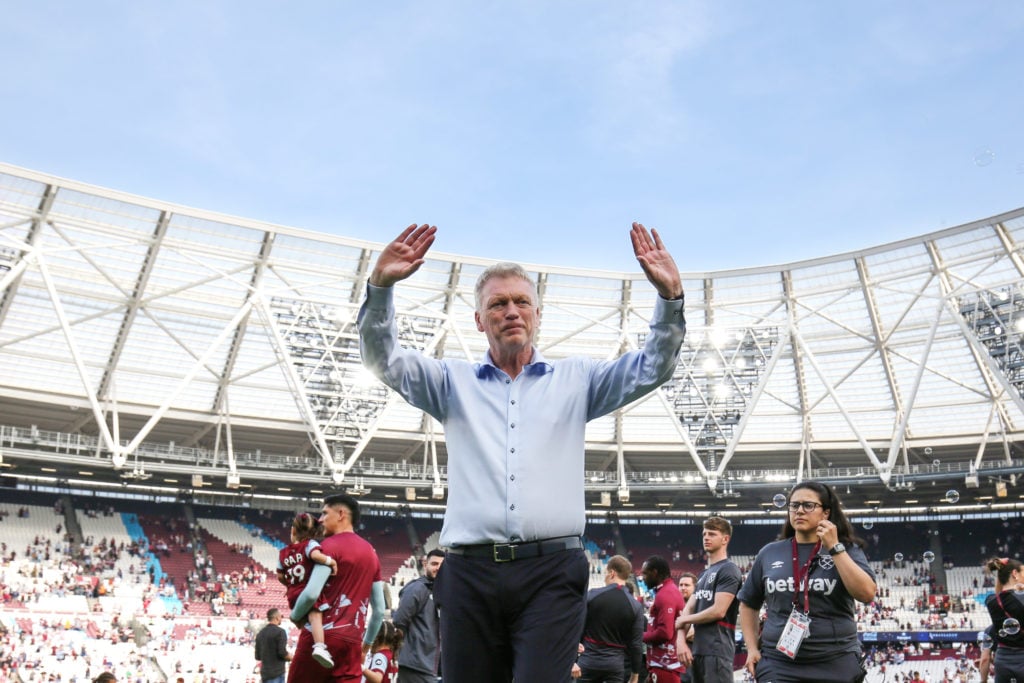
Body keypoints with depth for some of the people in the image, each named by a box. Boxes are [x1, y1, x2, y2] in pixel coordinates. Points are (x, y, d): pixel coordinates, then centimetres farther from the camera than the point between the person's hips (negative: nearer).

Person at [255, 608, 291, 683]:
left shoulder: (260, 633, 10)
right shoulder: (280, 632, -12)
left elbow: (258, 656, 14)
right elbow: (283, 653, -18)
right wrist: (292, 657, 1)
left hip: (265, 673, 7)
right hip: (277, 673, -7)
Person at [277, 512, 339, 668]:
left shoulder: (283, 552, 16)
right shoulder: (310, 544, -1)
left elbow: (280, 577, 18)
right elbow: (316, 555, -24)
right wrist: (331, 561, -13)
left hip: (293, 594, 7)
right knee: (315, 615, -22)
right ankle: (319, 647, -43)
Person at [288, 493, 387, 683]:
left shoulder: (331, 545, -5)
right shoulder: (371, 552, 15)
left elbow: (311, 593, -17)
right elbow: (379, 609, 17)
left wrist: (295, 616, 2)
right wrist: (367, 642, 27)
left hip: (323, 634, -5)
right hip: (352, 640, 6)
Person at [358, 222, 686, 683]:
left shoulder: (575, 379, 14)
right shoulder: (454, 381, 15)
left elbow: (653, 367, 6)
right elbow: (382, 359, 5)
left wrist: (670, 296, -10)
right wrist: (380, 286, -12)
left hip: (552, 572, -1)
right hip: (470, 573, 1)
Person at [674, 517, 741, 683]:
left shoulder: (729, 570, -8)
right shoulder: (704, 574, 20)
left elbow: (718, 611, -17)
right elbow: (688, 609, 15)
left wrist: (683, 620, -4)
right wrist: (681, 640, -2)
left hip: (717, 651, -9)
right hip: (698, 650, 9)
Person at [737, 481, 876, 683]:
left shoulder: (847, 550, 2)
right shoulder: (770, 553, 5)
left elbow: (866, 594, -14)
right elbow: (748, 603, 14)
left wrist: (835, 548, -13)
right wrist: (752, 648, 5)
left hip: (836, 664, -1)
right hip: (778, 664, 1)